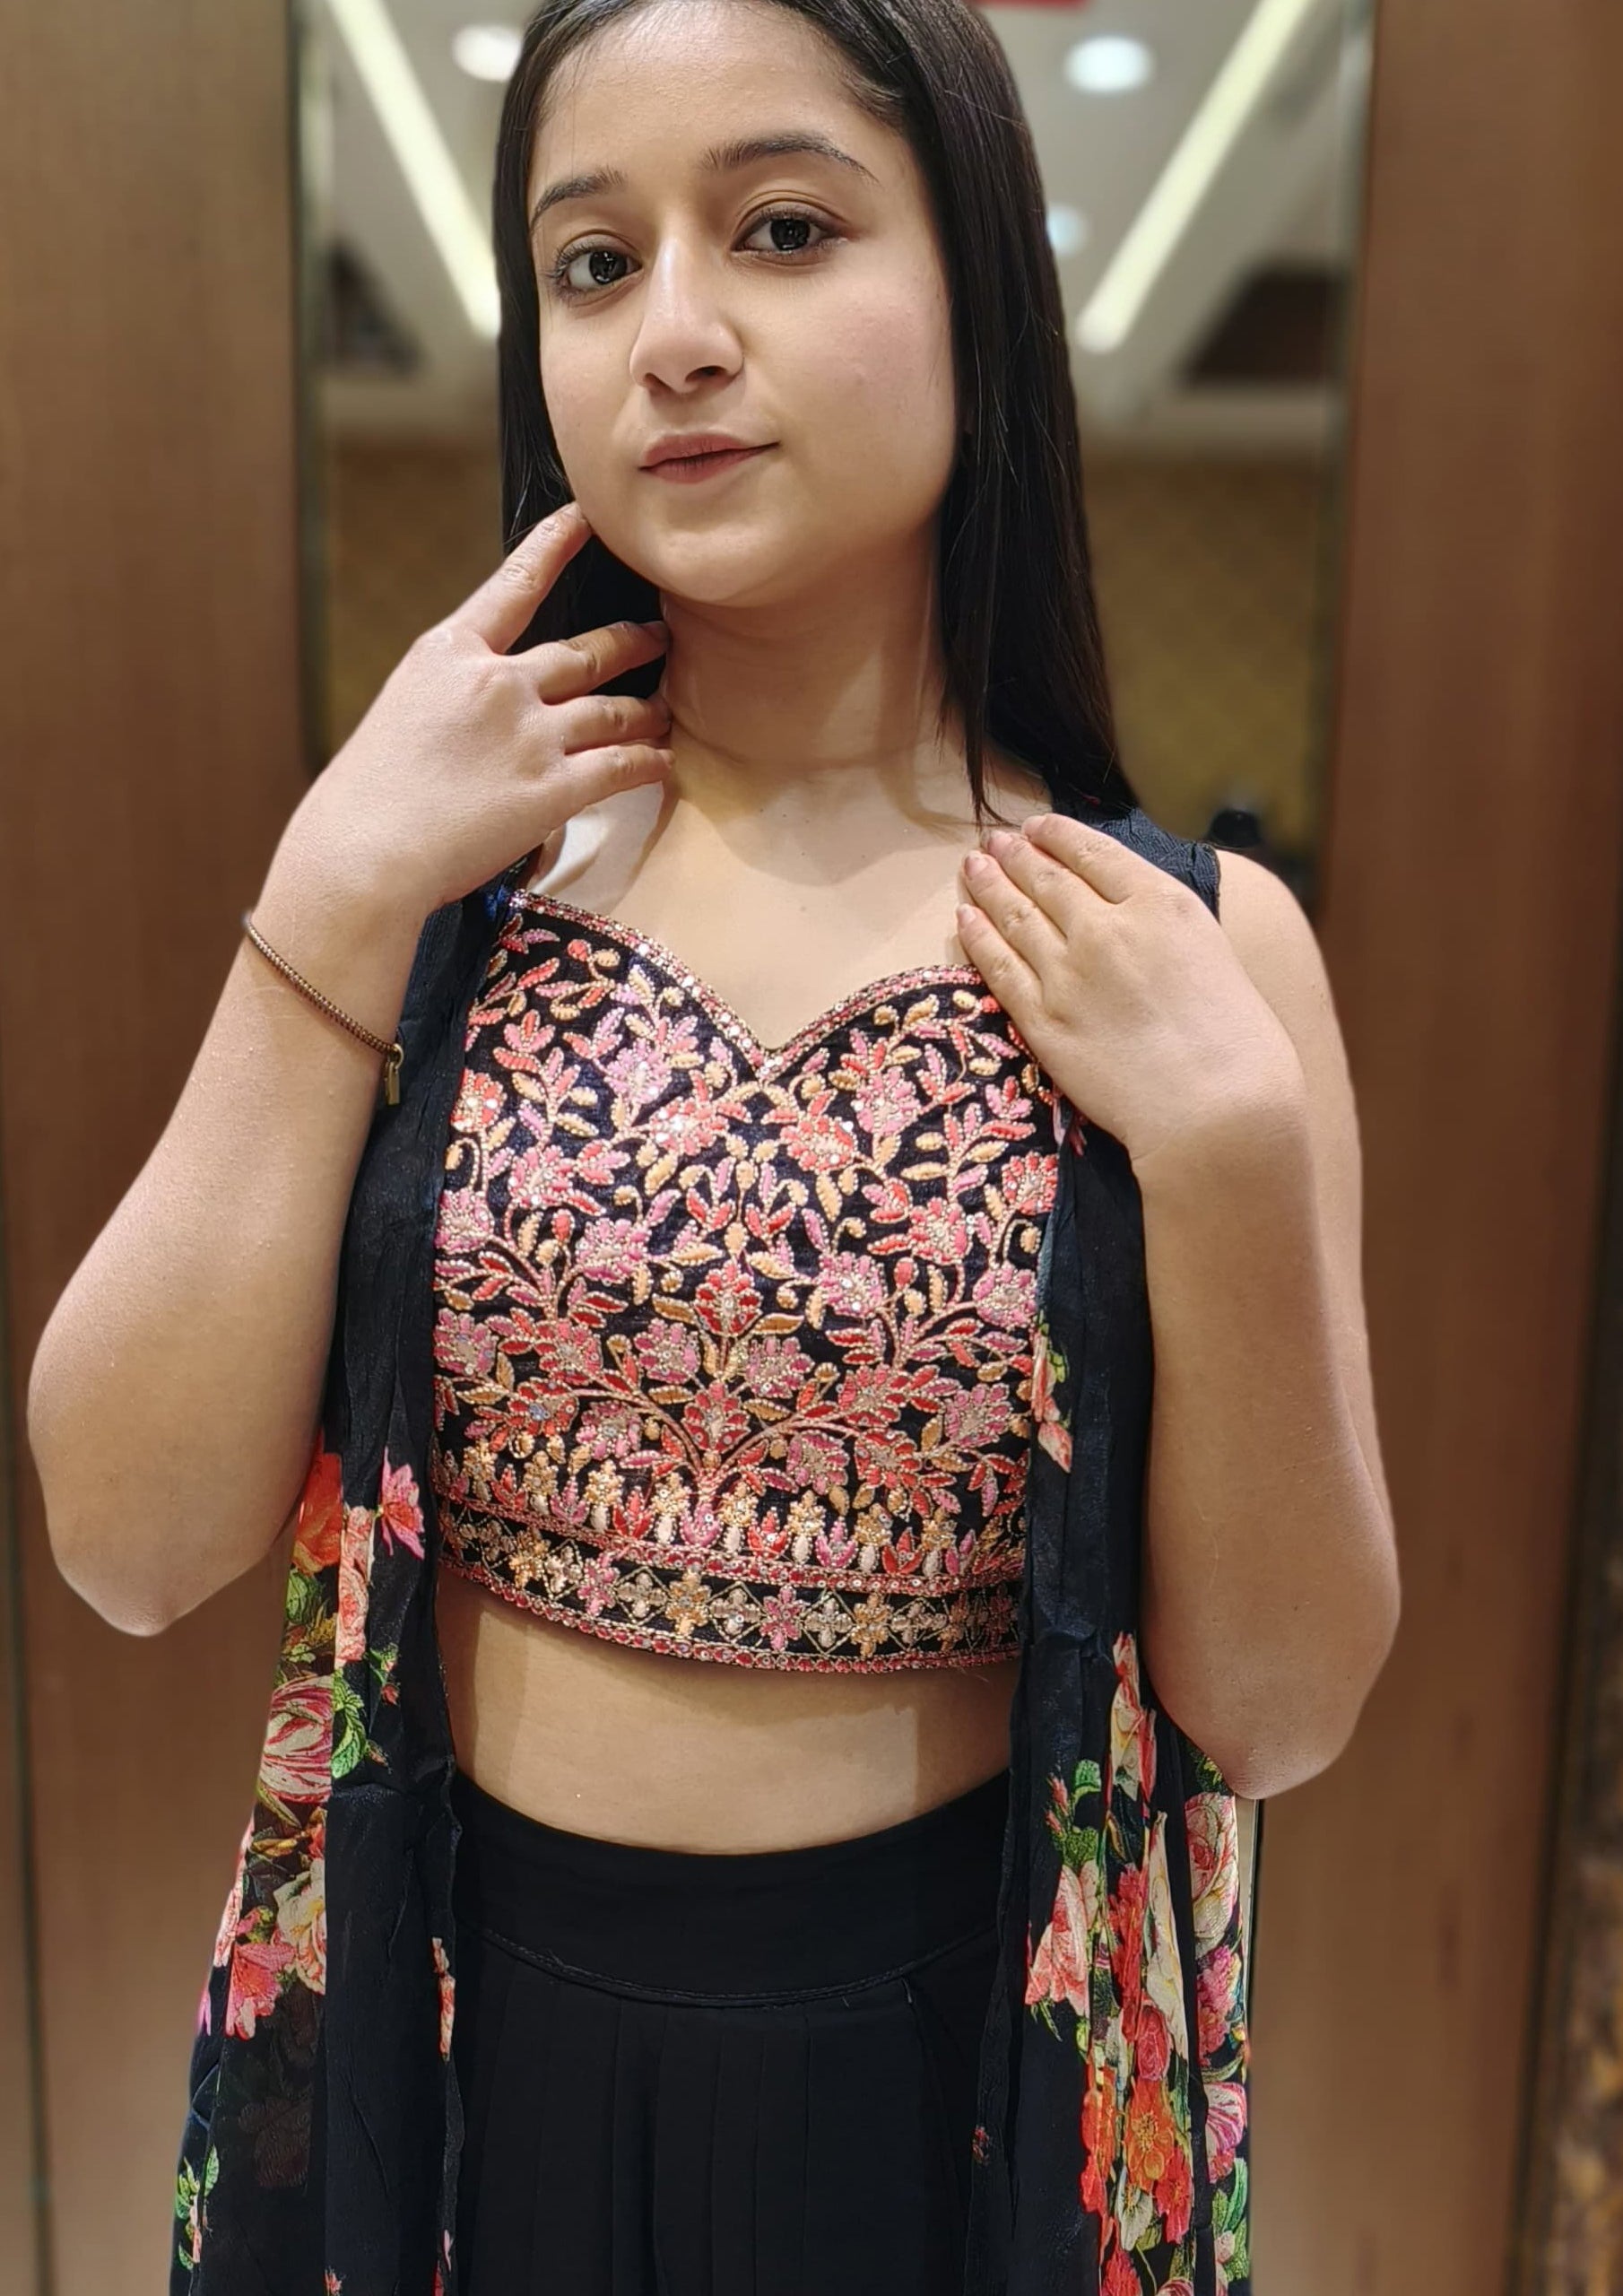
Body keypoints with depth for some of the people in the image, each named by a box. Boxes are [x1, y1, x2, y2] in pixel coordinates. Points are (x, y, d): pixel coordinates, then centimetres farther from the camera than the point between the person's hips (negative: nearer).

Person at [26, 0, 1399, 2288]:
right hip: (457, 2028, 1)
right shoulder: (444, 875, -7)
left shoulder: (1197, 940, -11)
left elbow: (1278, 1706, -10)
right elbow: (135, 1540, -13)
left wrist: (1228, 1145, -23)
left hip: (949, 2065, 0)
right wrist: (337, 903, -19)